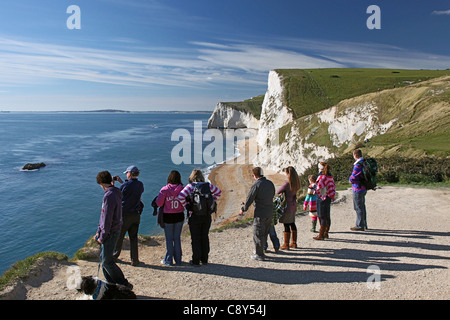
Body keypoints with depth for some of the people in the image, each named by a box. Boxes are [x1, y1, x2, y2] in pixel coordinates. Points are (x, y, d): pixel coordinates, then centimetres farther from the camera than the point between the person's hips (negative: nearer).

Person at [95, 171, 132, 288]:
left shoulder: (109, 196, -23)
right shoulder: (116, 193, 9)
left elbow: (107, 218, -23)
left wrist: (102, 237, -15)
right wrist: (99, 231, 18)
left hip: (110, 232, -9)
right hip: (113, 231, 9)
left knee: (107, 262, -2)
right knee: (104, 257, 18)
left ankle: (125, 285, 6)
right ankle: (111, 283, 28)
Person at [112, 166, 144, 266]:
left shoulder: (125, 185, -17)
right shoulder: (140, 185, 1)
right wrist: (121, 182, 22)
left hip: (124, 214, -4)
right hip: (136, 215, 4)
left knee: (119, 236, 15)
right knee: (133, 237, 10)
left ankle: (115, 255, 34)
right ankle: (134, 260, 11)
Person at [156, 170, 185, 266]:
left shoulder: (165, 189, -12)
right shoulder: (182, 189, -5)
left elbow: (159, 203, -8)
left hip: (168, 217, -2)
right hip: (179, 216, 3)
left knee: (169, 238, 8)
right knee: (177, 238, 13)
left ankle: (168, 260, 15)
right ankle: (178, 260, 20)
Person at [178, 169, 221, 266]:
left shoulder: (190, 186, -9)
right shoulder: (207, 185, 2)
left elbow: (181, 196, -22)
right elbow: (219, 192, 11)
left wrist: (186, 206, -9)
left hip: (195, 216, -3)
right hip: (207, 215, 4)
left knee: (195, 239, 7)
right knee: (205, 237, 15)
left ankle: (196, 261, 13)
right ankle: (204, 259, 24)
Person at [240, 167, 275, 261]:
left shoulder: (256, 185, -17)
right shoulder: (270, 183, 4)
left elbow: (249, 199, -13)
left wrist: (243, 209, 3)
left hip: (260, 214, -7)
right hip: (270, 212, 8)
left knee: (258, 234, 4)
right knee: (265, 233, 19)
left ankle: (260, 255, 10)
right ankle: (260, 250, 33)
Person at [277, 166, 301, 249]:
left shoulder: (287, 184, -23)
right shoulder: (296, 183, 1)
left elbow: (278, 192, -12)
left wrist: (282, 192, 7)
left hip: (288, 206, -8)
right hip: (293, 205, 8)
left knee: (286, 225, 1)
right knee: (292, 223, 18)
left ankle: (286, 245, 10)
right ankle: (294, 243, 27)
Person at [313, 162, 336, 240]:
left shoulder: (322, 176, -17)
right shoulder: (330, 176, 9)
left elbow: (319, 188, -24)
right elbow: (333, 187, 14)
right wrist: (332, 196, 17)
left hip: (322, 198, -9)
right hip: (328, 198, 9)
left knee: (322, 217, -4)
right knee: (327, 216, 15)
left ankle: (321, 235, 2)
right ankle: (326, 233, 25)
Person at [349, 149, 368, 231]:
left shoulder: (358, 165, -23)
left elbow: (352, 178, -20)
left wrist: (350, 180, 2)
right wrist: (352, 179, 6)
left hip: (358, 189, -10)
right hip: (363, 188, 10)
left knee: (358, 207, -1)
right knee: (362, 206, 18)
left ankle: (360, 226, 6)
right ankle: (364, 224, 28)